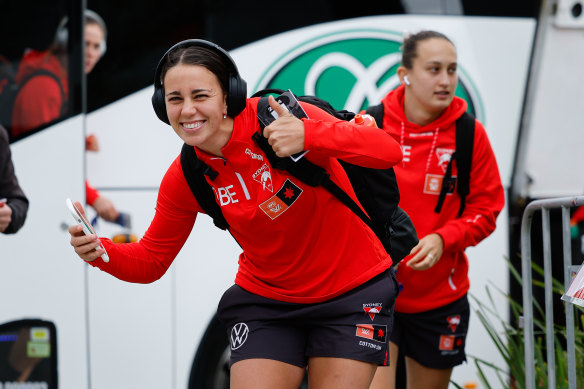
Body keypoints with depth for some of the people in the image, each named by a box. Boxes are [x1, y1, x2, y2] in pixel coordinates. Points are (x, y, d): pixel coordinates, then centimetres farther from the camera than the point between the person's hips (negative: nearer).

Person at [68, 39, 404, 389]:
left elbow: (390, 152, -28)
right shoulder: (184, 179, -9)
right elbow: (151, 260, 3)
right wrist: (100, 252, -19)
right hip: (266, 300, 3)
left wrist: (309, 136, -44)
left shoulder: (281, 117, -22)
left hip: (352, 293, -2)